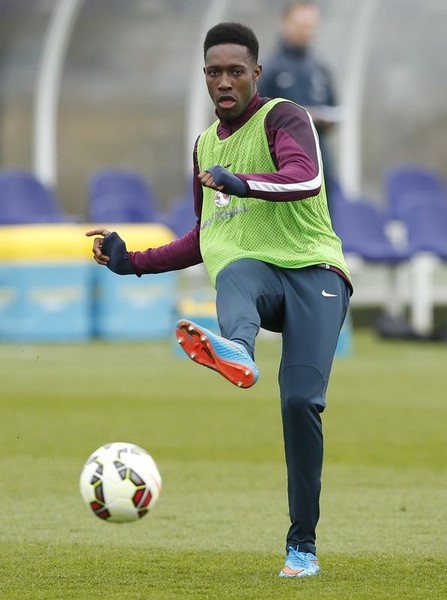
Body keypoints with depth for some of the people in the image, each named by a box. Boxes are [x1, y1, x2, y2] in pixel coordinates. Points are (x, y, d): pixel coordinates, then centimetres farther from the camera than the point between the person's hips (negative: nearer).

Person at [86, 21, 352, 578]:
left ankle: (303, 544, -11)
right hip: (253, 270, 4)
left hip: (313, 270, -4)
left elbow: (306, 179, -18)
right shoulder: (206, 144, 24)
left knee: (301, 399, -21)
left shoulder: (283, 118, 3)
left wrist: (243, 184, -35)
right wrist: (133, 261, 27)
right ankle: (234, 351, -72)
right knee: (234, 276, -37)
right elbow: (205, 238, 35)